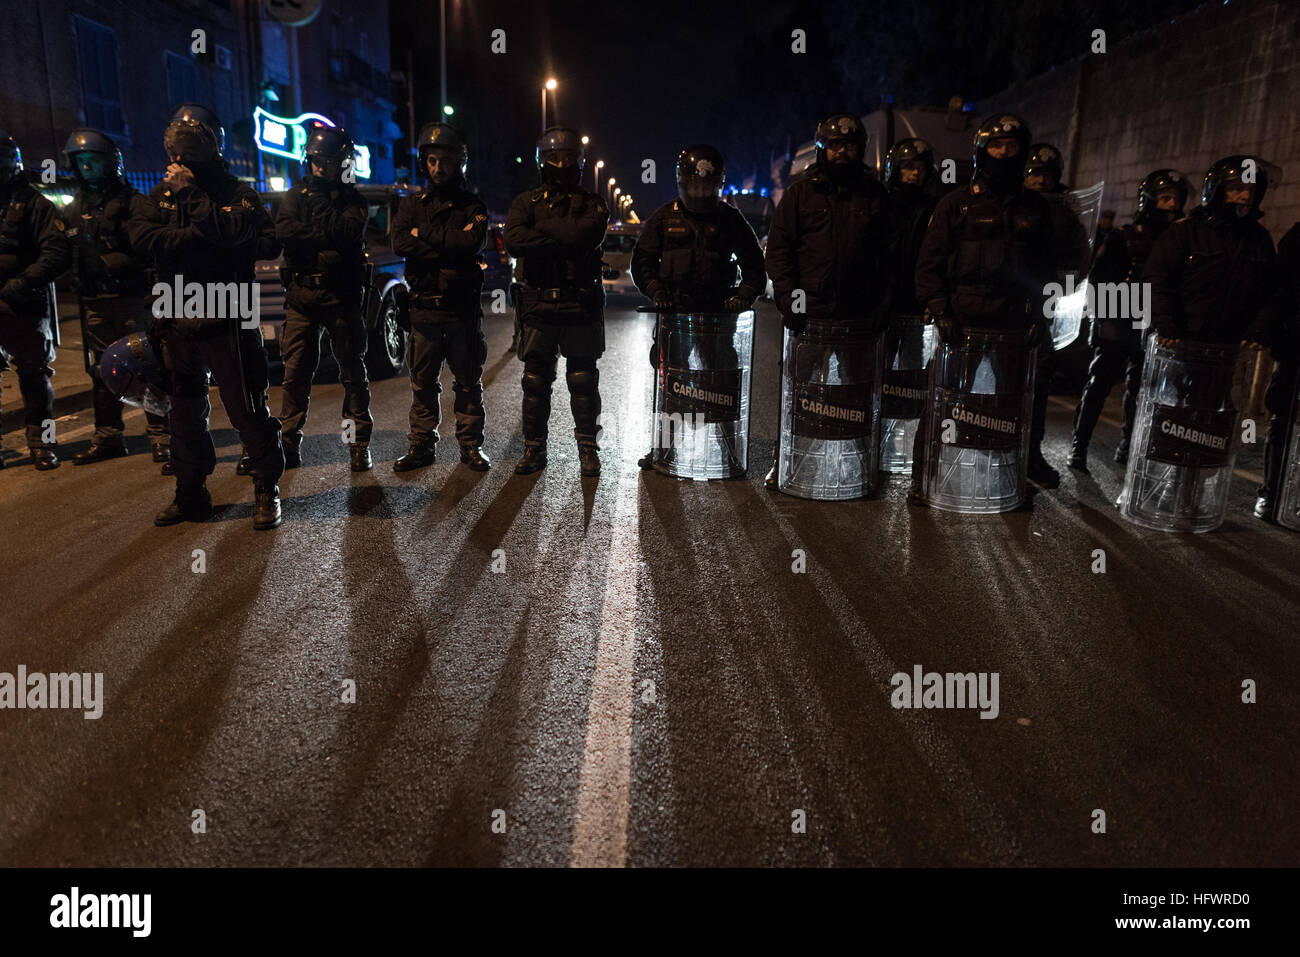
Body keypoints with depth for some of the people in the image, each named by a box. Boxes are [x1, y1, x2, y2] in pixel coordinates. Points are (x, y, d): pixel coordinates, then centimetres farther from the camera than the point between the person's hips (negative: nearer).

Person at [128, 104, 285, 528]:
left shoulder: (237, 194, 2)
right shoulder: (157, 198, 12)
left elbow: (268, 243, -17)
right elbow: (144, 238, -6)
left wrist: (195, 200, -15)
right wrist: (201, 235, -13)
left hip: (227, 319, -4)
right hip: (178, 321, 4)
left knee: (247, 409, -3)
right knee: (186, 413, 13)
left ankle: (267, 489, 11)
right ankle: (190, 493, 25)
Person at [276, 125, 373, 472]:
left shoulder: (352, 199, 6)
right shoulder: (296, 195, 13)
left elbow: (349, 234, -15)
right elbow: (284, 230, -6)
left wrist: (321, 204, -11)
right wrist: (328, 237, -12)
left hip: (341, 296, -2)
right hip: (301, 295, 2)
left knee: (353, 371, 2)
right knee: (296, 372, 2)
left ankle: (359, 443, 9)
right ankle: (290, 441, 12)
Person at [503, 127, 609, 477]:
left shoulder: (592, 205, 6)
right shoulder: (526, 202, 8)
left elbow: (586, 234, -17)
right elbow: (514, 241, -12)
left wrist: (542, 227, -9)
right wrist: (563, 239, -15)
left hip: (582, 307, -1)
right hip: (539, 306, 1)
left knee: (583, 382, 5)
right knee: (535, 382, 6)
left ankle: (588, 448, 17)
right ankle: (534, 448, 17)